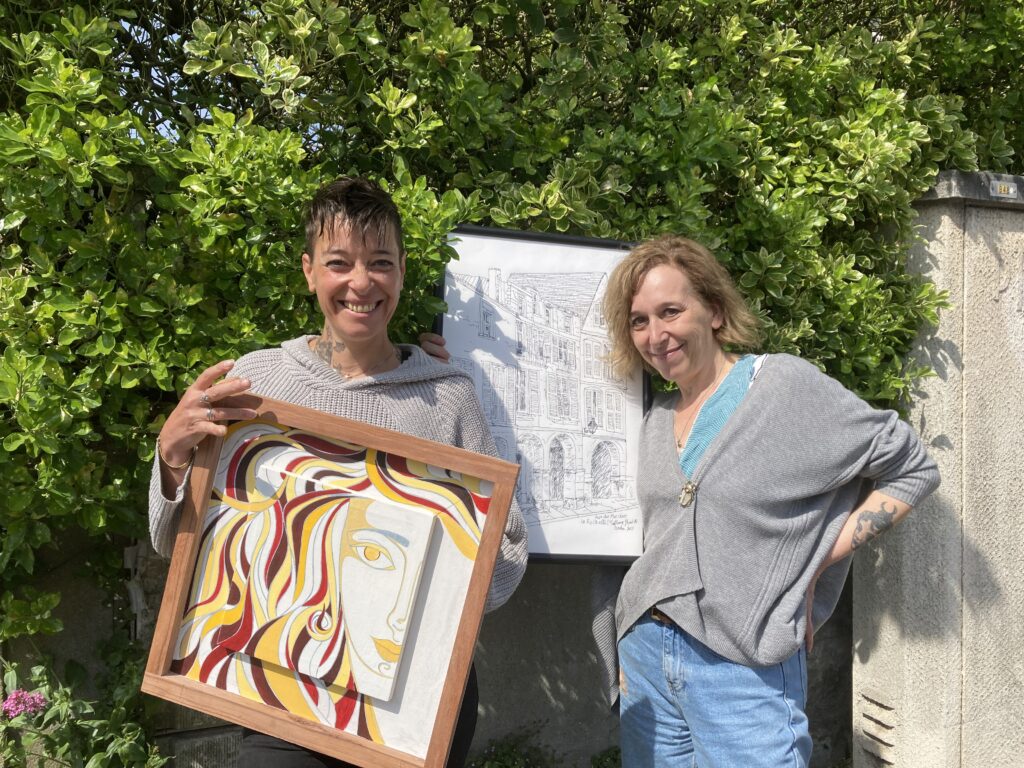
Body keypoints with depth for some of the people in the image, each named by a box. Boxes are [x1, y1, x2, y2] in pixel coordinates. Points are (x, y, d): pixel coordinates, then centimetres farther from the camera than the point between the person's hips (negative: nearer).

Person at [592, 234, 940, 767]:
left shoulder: (786, 384, -8)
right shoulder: (657, 421, 10)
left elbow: (911, 470, -4)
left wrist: (811, 565, -10)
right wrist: (631, 648, 10)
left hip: (743, 669, -5)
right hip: (643, 654, 6)